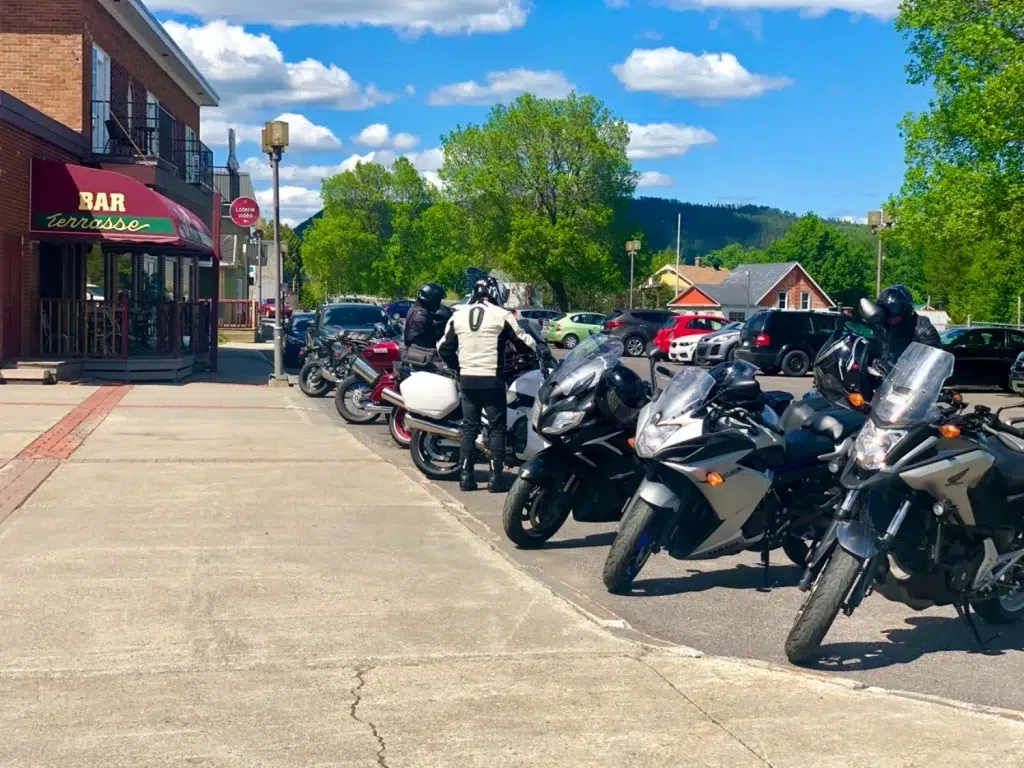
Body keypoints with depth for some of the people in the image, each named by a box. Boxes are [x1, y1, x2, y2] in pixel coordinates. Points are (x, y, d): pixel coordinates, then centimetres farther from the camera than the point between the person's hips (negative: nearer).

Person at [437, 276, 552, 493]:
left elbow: (444, 348, 11)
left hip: (467, 379, 4)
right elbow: (523, 341, 1)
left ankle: (465, 476, 9)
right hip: (491, 380, -4)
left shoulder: (458, 316, 7)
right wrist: (542, 353, 19)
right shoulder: (501, 315, -5)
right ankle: (495, 477, 0)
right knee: (496, 428, 3)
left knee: (469, 427, 11)